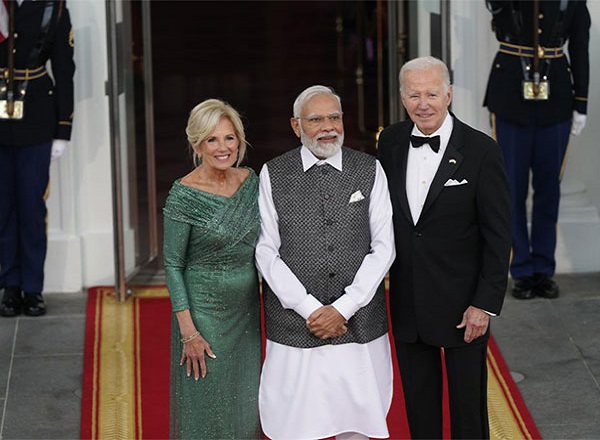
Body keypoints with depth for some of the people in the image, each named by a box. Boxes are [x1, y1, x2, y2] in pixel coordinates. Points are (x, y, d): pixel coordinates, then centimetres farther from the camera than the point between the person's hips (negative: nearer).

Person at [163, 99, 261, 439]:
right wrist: (188, 332, -15)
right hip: (205, 313, -5)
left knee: (244, 405, 14)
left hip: (247, 311, 5)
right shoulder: (184, 195, -15)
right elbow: (173, 265, -11)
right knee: (206, 412, 4)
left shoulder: (250, 181, 1)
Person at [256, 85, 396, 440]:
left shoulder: (370, 171, 3)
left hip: (358, 324, 1)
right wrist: (310, 309, -12)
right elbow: (267, 252, -3)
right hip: (294, 324, -1)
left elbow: (384, 248, -1)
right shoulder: (273, 175, 1)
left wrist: (342, 309, -10)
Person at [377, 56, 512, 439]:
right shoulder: (391, 142, 0)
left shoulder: (482, 151, -13)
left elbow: (498, 235, -11)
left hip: (462, 303, -4)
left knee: (468, 407, 8)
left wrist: (486, 303, -13)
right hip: (407, 302, 4)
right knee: (418, 403, 16)